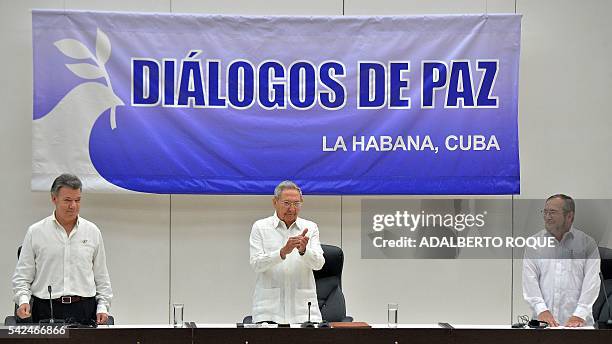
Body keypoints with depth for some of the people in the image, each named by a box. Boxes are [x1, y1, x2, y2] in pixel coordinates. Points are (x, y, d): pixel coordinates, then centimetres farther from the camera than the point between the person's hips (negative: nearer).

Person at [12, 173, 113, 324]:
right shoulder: (35, 232, 7)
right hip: (46, 310, -1)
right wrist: (23, 300, -9)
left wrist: (103, 306, 5)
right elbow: (22, 276, 8)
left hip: (84, 310, 1)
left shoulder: (93, 232, 13)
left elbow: (101, 277, 17)